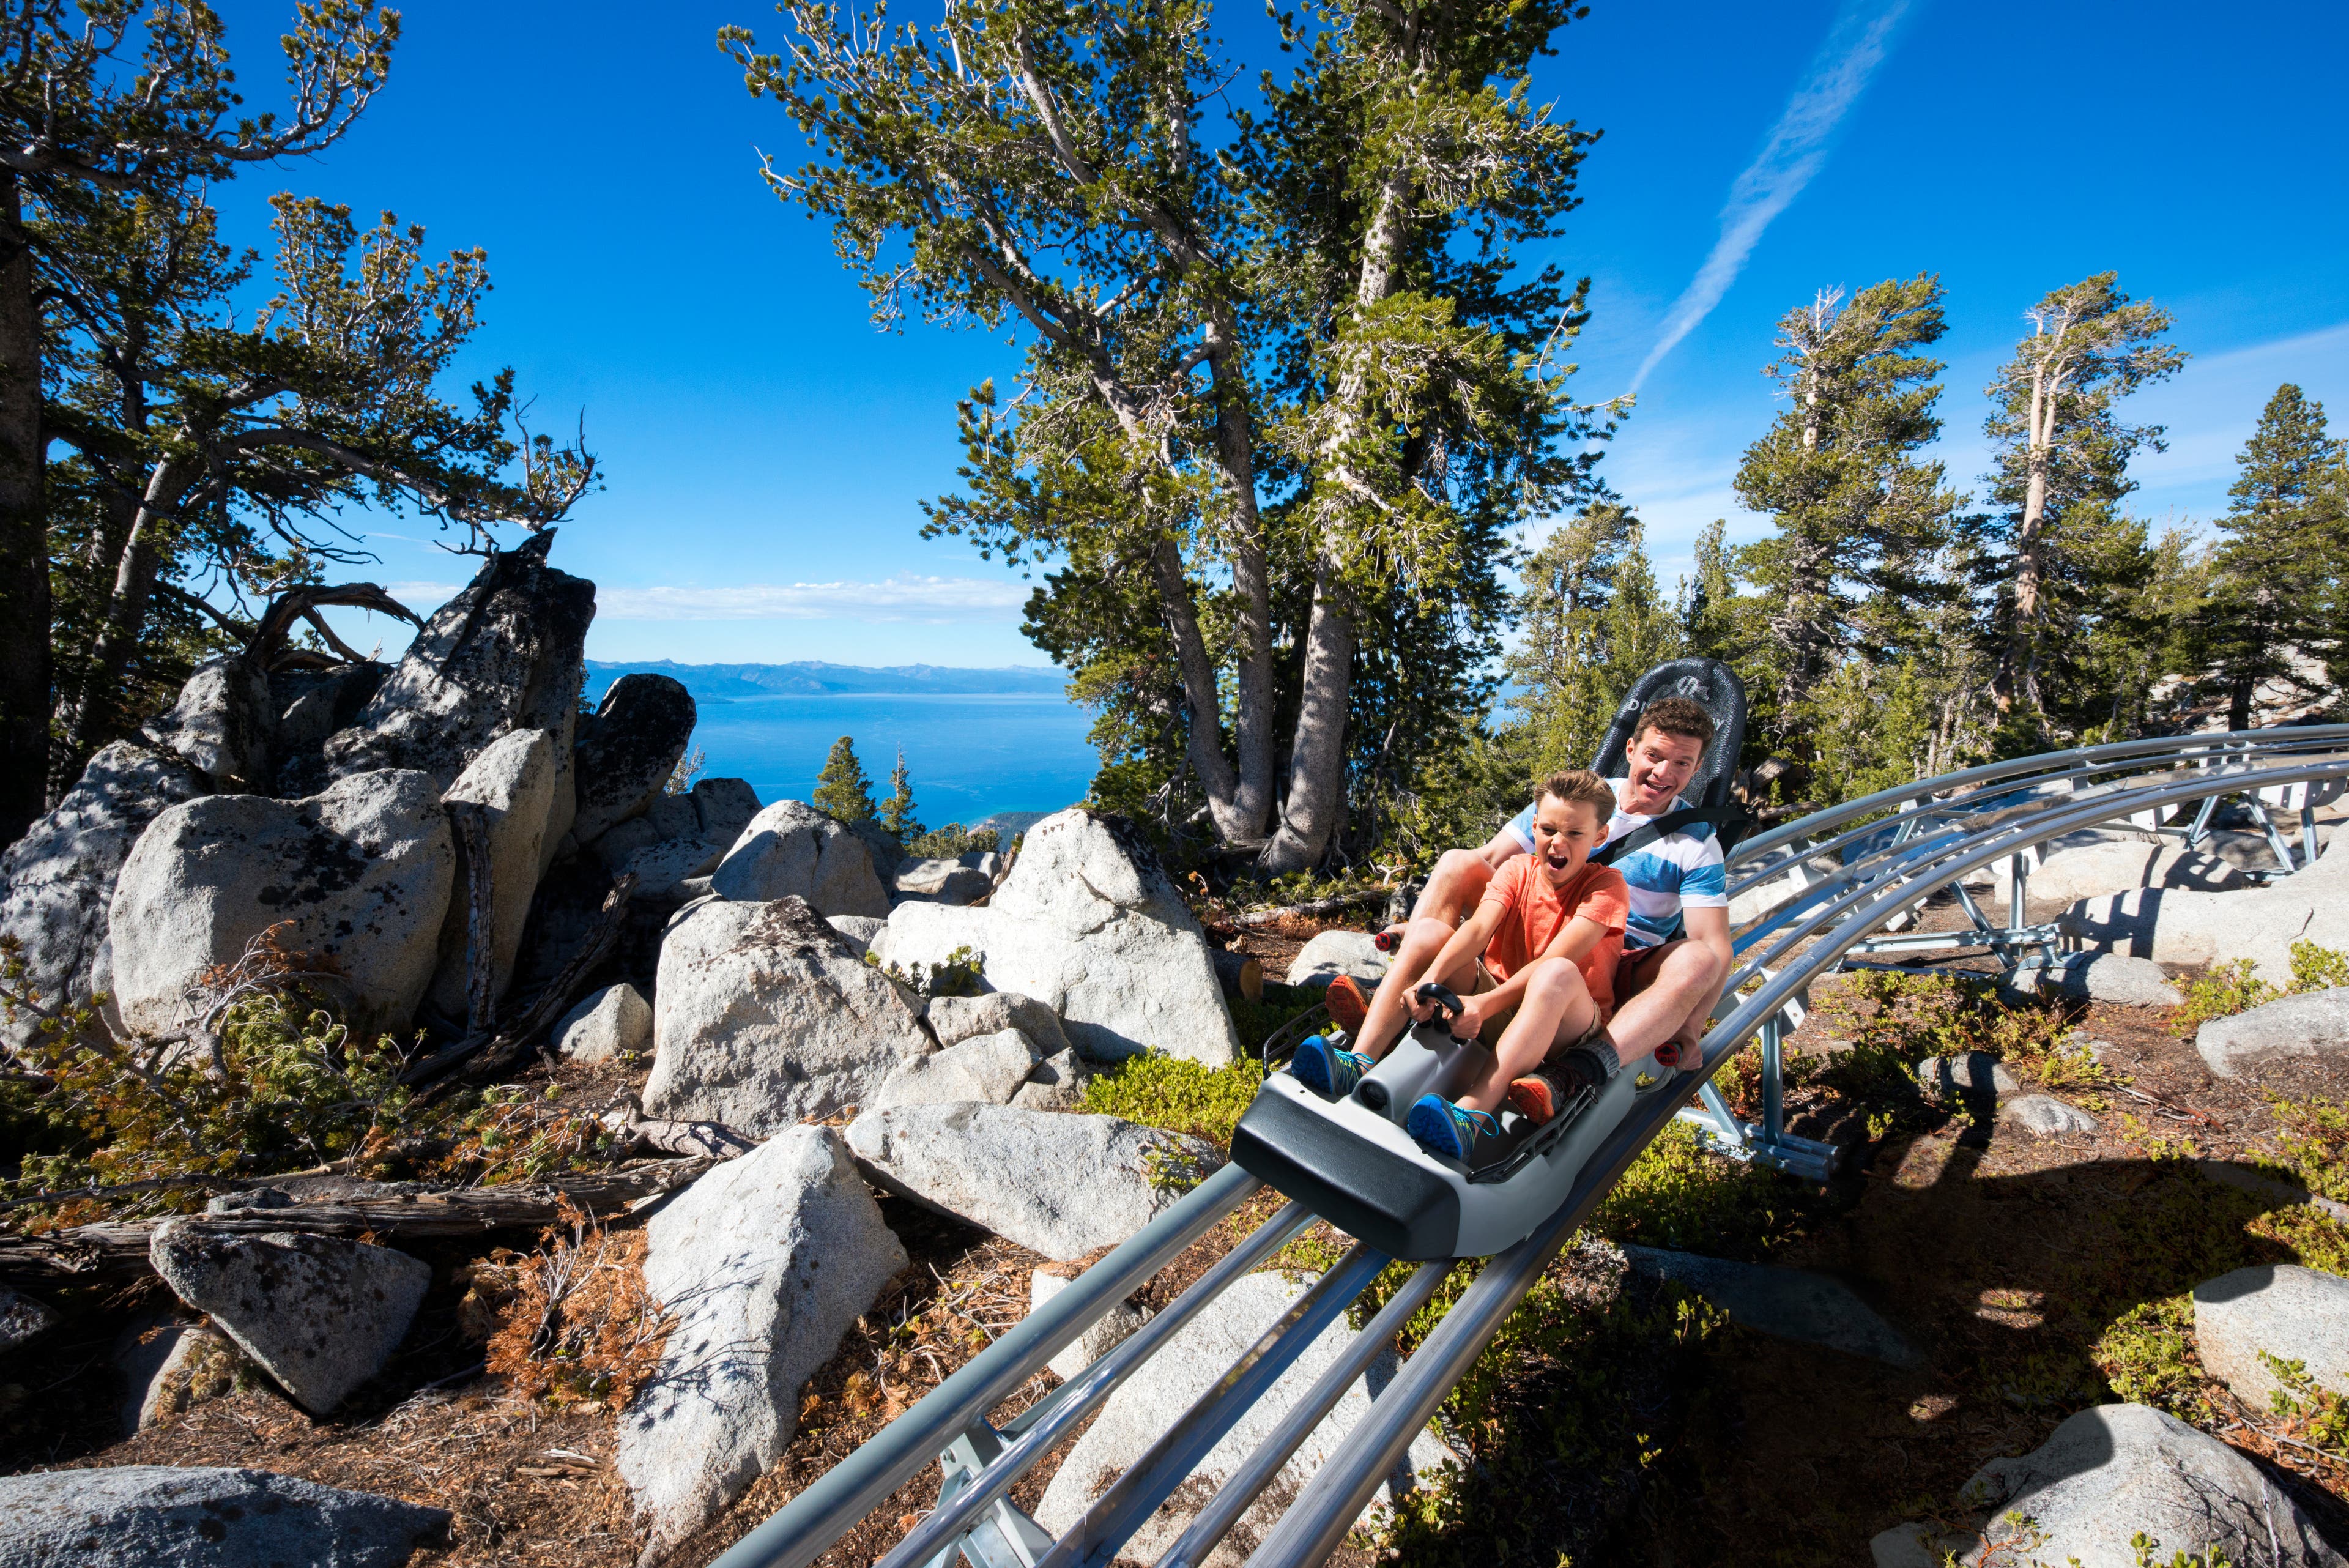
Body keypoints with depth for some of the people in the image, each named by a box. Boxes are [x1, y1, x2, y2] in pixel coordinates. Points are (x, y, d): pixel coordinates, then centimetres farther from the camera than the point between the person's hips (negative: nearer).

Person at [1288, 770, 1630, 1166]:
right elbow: (1478, 929, -15)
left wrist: (1487, 1003, -35)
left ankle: (1472, 1117, -53)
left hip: (1562, 1027, -4)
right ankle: (1359, 1064, -32)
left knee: (1558, 974, -38)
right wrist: (1430, 979, -33)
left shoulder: (1606, 885, -7)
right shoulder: (1518, 870, 5)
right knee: (1428, 930, -17)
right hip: (1493, 1010, 4)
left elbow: (1552, 962, -22)